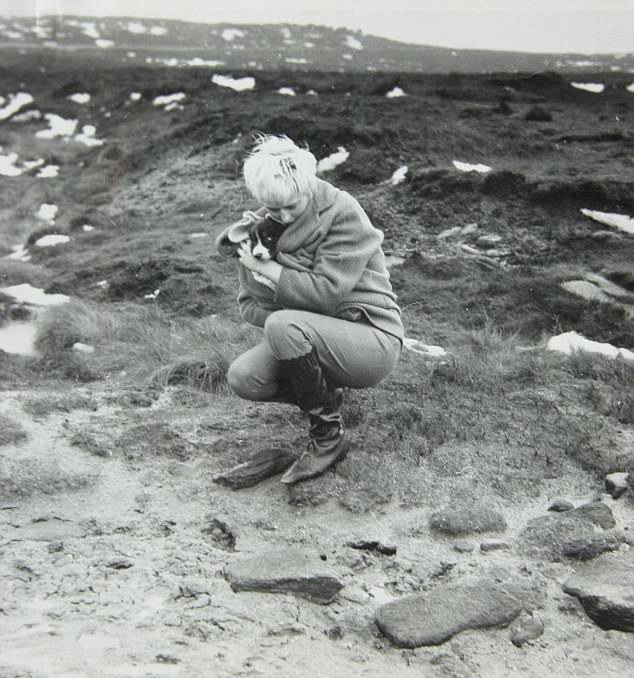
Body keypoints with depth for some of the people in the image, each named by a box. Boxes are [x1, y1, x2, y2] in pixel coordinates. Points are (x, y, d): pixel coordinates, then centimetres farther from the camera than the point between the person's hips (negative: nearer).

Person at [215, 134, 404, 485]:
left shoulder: (342, 212, -14)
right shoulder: (263, 222, 3)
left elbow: (326, 292, -23)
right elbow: (248, 303, 5)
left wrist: (265, 267, -17)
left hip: (373, 339, -6)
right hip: (314, 336, 6)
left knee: (283, 327, -32)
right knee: (242, 378, -17)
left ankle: (329, 436, -12)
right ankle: (327, 396, 9)